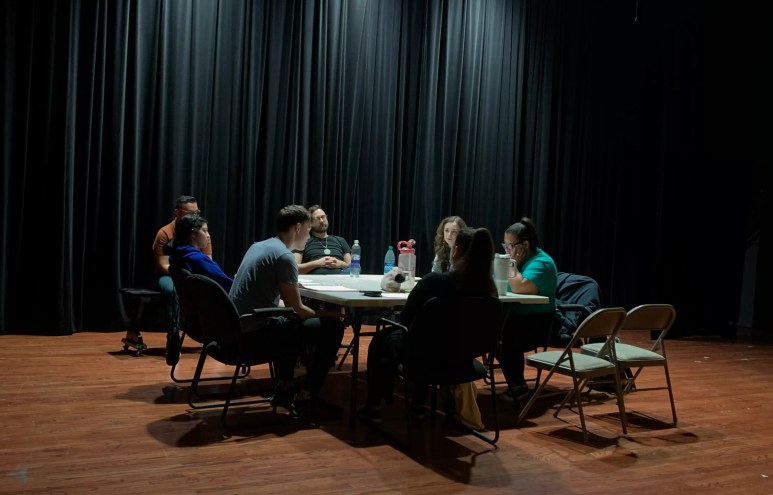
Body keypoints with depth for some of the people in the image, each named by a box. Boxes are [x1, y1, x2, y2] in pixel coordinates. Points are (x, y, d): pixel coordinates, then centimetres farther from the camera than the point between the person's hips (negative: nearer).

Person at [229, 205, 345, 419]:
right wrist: (331, 314, 3)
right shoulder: (284, 256, -14)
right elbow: (298, 309, -11)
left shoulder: (259, 246, 14)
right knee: (332, 328, -5)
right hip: (256, 329, -10)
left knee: (292, 322, 35)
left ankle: (284, 388, 31)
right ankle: (306, 399, 4)